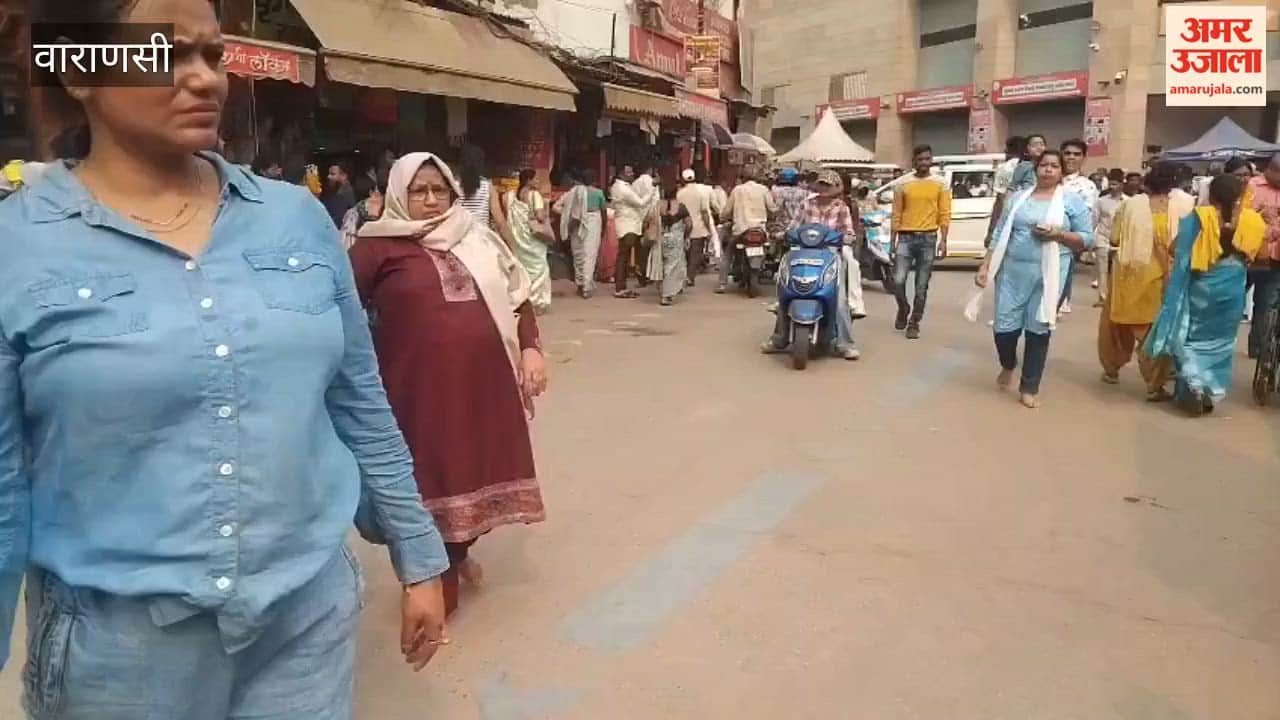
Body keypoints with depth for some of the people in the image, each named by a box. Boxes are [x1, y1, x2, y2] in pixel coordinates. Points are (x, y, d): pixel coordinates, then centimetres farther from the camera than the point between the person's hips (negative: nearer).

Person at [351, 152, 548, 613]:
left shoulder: (477, 239, 11)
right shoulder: (379, 246, -3)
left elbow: (517, 296, 14)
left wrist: (531, 349, 3)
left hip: (485, 382, 5)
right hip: (420, 386, -4)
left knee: (477, 468, 15)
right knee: (430, 477, 4)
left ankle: (460, 550, 42)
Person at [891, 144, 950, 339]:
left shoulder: (940, 185, 5)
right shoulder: (904, 185, 6)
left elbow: (944, 214, 2)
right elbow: (896, 214, 6)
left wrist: (943, 241, -7)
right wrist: (893, 241, 2)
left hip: (928, 238, 0)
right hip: (906, 237, 0)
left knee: (921, 286, 2)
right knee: (898, 281, -9)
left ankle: (914, 323, 13)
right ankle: (903, 310, 20)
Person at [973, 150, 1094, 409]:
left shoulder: (1072, 201, 4)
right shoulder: (1018, 198, 11)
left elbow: (1087, 238, 2)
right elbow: (1000, 235, 11)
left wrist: (1058, 235, -15)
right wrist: (985, 266, 4)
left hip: (1047, 275, -2)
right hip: (1012, 271, 2)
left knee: (1038, 330, 2)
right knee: (1004, 327, 0)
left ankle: (1030, 387, 15)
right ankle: (1008, 365, 32)